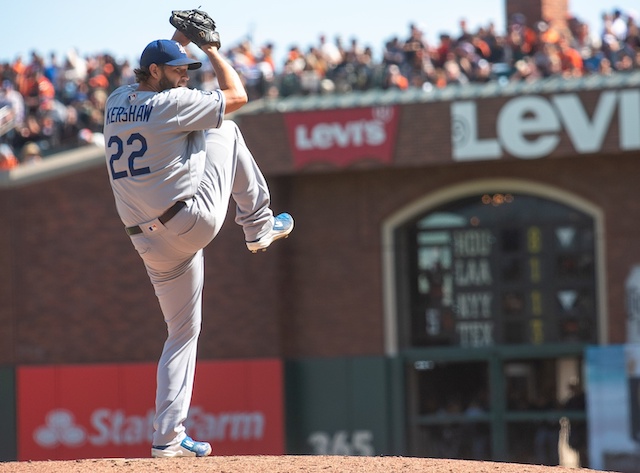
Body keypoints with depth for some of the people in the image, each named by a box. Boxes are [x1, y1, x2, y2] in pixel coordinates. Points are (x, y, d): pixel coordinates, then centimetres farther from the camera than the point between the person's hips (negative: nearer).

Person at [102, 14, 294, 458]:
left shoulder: (117, 102, 11)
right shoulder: (171, 103, -10)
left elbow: (150, 75, 37)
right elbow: (237, 95, 1)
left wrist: (178, 42, 35)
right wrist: (213, 50, 13)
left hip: (153, 245, 6)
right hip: (195, 221, -6)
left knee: (183, 333, 16)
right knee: (226, 128, 16)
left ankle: (167, 436, 7)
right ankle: (259, 227, 26)